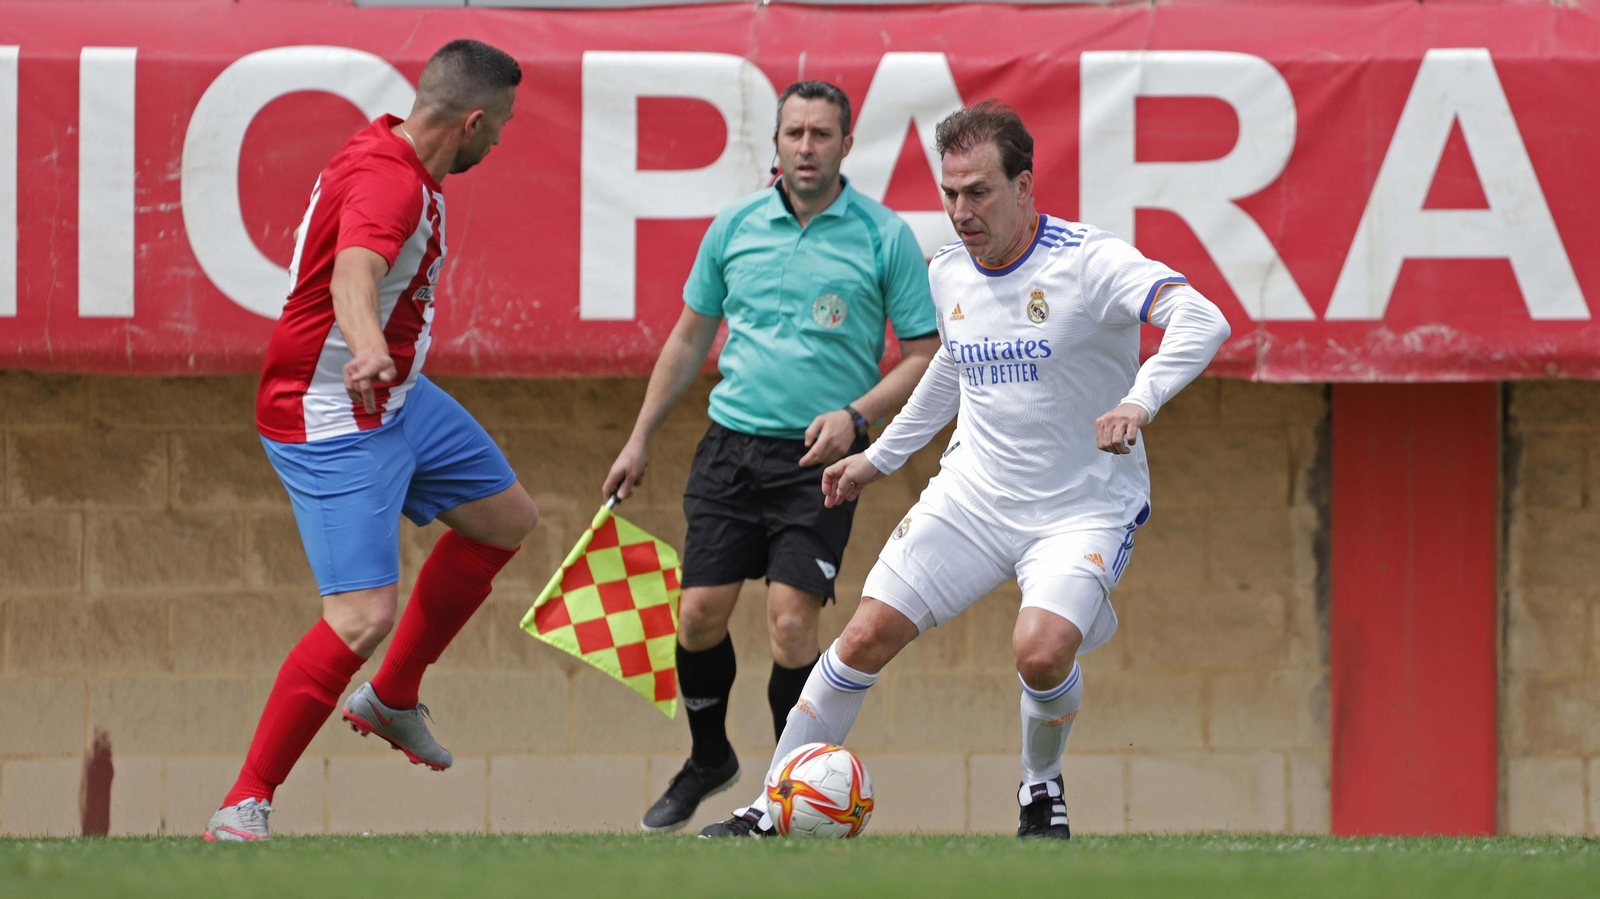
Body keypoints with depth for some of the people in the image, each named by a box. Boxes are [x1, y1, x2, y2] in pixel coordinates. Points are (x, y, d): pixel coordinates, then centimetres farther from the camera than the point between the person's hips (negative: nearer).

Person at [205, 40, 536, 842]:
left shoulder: (397, 158, 4)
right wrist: (368, 348, -69)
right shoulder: (388, 183, -28)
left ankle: (392, 699, 35)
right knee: (362, 617, -19)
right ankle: (241, 810, -14)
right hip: (331, 424, -11)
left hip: (395, 401, 11)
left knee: (506, 519, 24)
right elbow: (354, 272, -49)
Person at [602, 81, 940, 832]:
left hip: (818, 459, -3)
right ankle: (708, 758, 24)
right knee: (700, 613, -1)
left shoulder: (884, 237, -2)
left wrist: (856, 414, -15)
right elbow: (690, 337, 18)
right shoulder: (735, 227, 7)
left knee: (791, 622, -13)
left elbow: (922, 355, 0)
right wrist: (640, 439, 17)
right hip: (731, 445, 3)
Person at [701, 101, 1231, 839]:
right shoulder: (948, 274, 2)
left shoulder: (1087, 262, -19)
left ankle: (1042, 790, 5)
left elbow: (1201, 320, -32)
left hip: (1083, 508, -5)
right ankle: (770, 813, 10)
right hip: (973, 494, 5)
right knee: (867, 636, -3)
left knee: (1042, 650, -28)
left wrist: (1139, 400, -49)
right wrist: (881, 457, 29)